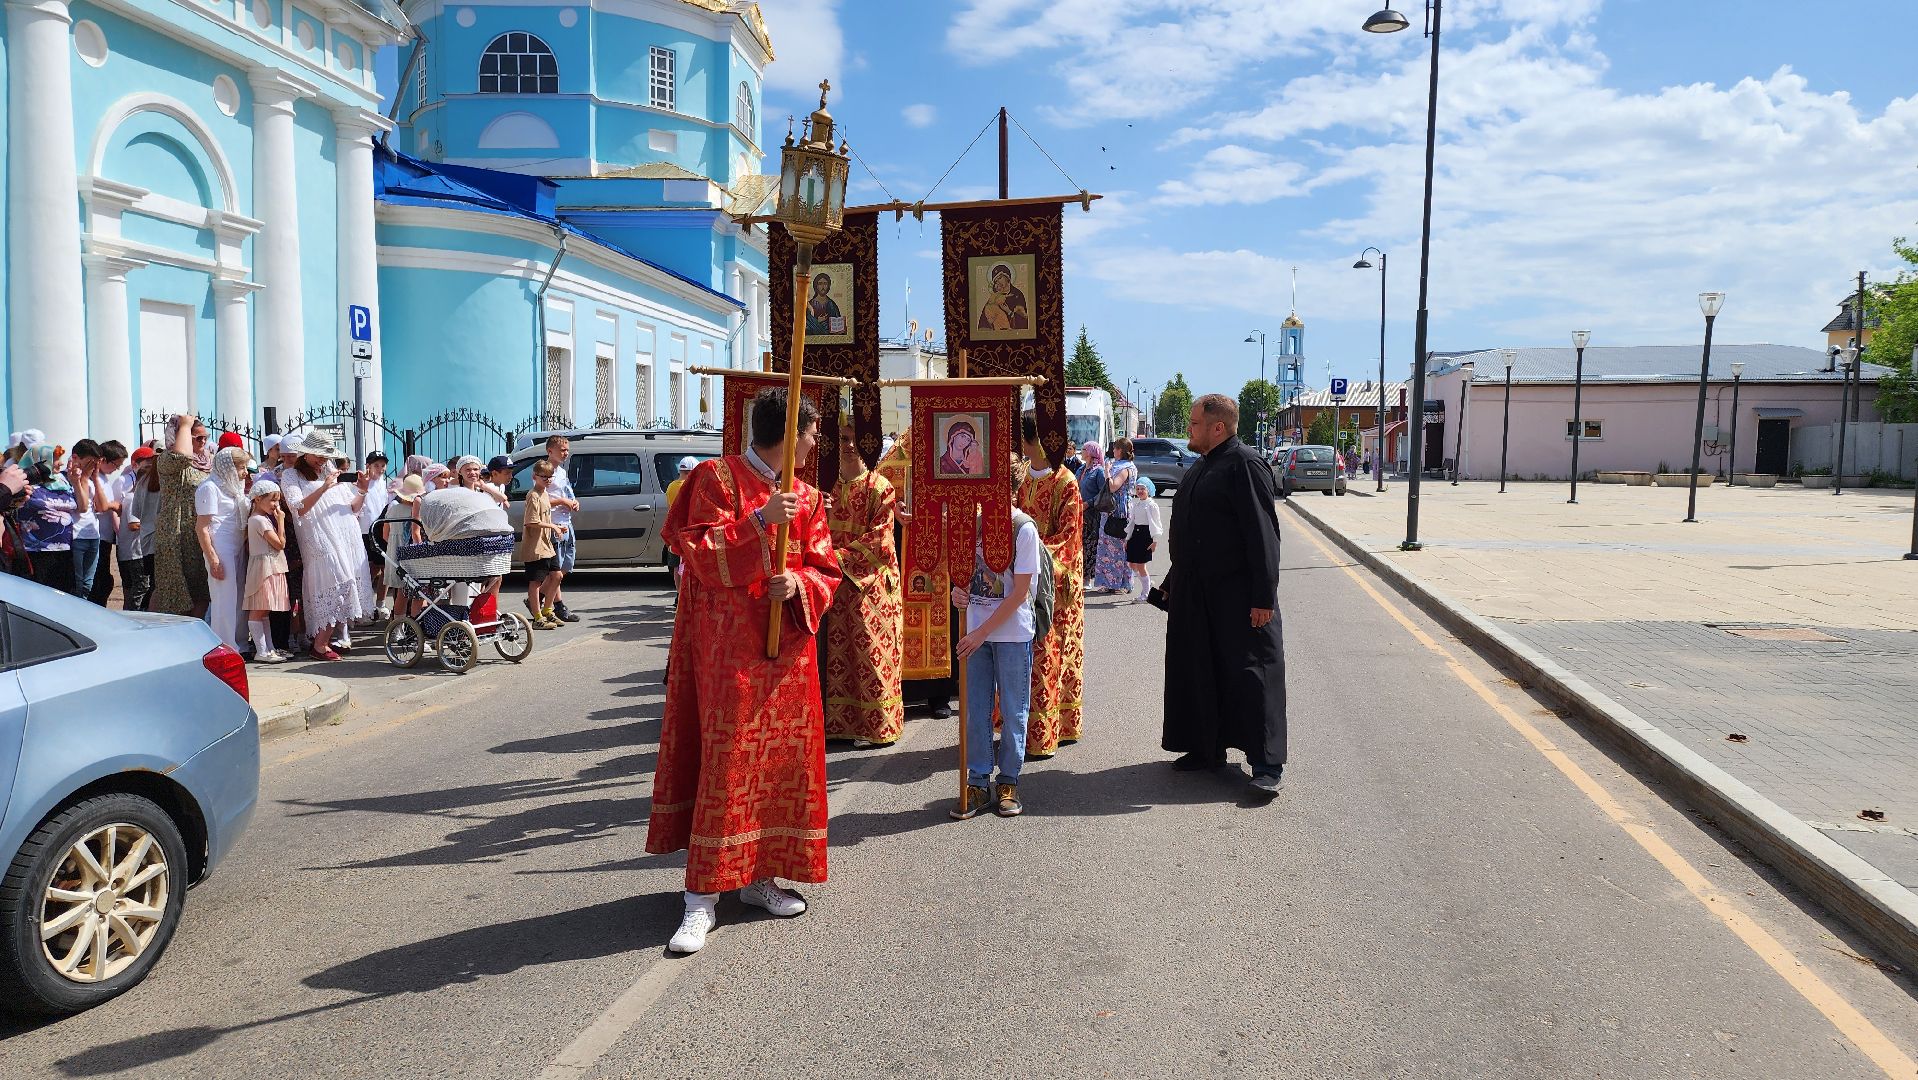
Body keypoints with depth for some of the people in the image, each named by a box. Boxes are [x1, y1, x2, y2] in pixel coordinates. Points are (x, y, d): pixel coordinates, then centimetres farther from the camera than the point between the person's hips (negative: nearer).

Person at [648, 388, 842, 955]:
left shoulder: (806, 497, 11)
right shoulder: (717, 477, -5)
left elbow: (825, 572, 7)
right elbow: (701, 556, -13)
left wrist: (797, 583, -14)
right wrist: (758, 521, -23)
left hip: (787, 648, 6)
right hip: (728, 648, -6)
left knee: (782, 761, 9)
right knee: (725, 764, -8)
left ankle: (758, 875, 23)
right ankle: (702, 897, -2)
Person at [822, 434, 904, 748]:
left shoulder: (879, 488, -6)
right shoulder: (830, 486, 11)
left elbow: (879, 539, -12)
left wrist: (841, 556, -17)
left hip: (870, 583, -5)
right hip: (838, 583, 5)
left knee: (869, 652, -2)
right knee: (838, 651, 6)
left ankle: (877, 725, 7)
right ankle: (840, 721, 15)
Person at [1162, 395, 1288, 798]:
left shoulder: (1244, 465, -13)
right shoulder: (1200, 469, 16)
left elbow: (1263, 534, -18)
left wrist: (1264, 598, -22)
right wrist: (1171, 584, 22)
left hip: (1238, 596, -9)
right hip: (1196, 594, 9)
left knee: (1251, 674, -4)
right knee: (1200, 673, 14)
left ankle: (1267, 766, 1)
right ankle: (1207, 750, 27)